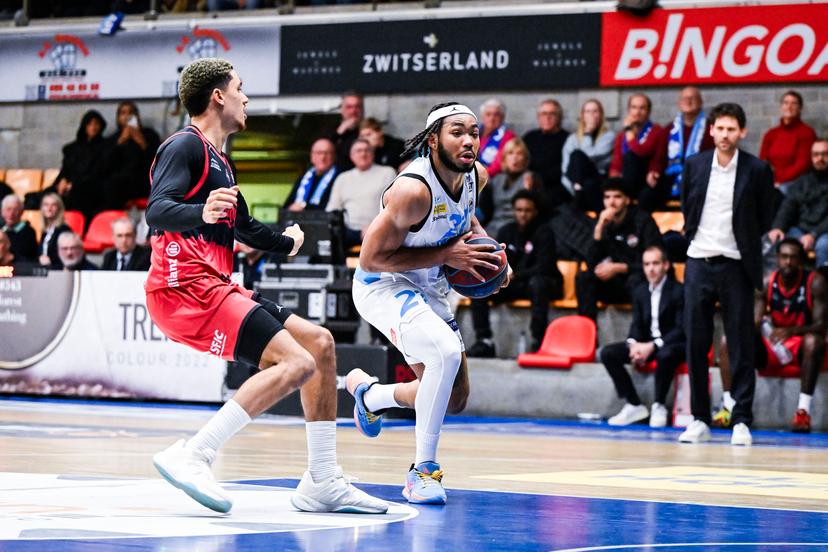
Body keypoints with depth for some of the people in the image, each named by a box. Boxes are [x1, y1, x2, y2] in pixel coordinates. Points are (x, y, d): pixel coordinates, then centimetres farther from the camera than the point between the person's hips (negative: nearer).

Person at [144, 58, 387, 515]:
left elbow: (245, 228, 41)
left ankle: (321, 482, 10)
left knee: (319, 342, 10)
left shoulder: (218, 160, 25)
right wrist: (201, 213, -43)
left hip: (213, 286, 10)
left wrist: (287, 242, 58)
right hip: (184, 286, -10)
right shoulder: (186, 146, -6)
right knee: (296, 362, -21)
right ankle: (191, 456, -25)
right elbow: (156, 210, -23)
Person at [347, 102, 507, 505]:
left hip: (428, 288, 8)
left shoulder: (477, 176, -6)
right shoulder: (414, 190, -30)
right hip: (382, 286, -8)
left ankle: (368, 392, 37)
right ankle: (423, 469, -21)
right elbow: (371, 258, -25)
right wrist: (446, 255, -27)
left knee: (455, 399, 10)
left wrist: (487, 250, -1)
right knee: (447, 351, -33)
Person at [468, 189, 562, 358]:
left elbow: (543, 268, -18)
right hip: (515, 286, 5)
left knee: (537, 282, -40)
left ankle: (539, 341, -42)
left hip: (542, 283, -5)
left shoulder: (543, 232, -9)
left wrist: (514, 275, -23)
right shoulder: (506, 231, 7)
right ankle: (484, 341, -16)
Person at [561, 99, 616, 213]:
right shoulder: (573, 139, 14)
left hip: (601, 182, -2)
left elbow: (591, 156, -9)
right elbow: (566, 168, 3)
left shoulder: (609, 135, 8)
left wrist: (588, 134, 0)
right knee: (577, 154, -28)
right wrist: (575, 185, -14)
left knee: (590, 185, -38)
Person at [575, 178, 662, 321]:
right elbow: (592, 264, -6)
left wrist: (618, 268, -20)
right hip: (617, 285, 4)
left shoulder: (643, 220, -10)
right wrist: (599, 229, -16)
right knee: (583, 278, -19)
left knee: (636, 280, -37)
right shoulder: (605, 223, 2)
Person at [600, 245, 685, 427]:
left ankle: (659, 406, -20)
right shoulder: (640, 291, 9)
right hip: (646, 343, 6)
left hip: (672, 344, -6)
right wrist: (633, 344, -15)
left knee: (665, 355, -41)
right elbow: (637, 325, 9)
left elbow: (682, 329, -16)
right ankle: (634, 405, -9)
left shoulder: (679, 291, -11)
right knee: (607, 353, -13)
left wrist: (652, 346, -26)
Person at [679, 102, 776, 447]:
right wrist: (694, 236, 12)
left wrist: (744, 244, 9)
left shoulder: (757, 170, -3)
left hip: (736, 266, -3)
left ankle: (742, 421, 3)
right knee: (696, 344, 3)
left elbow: (765, 218, 6)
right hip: (699, 263, 3)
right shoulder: (694, 165, 5)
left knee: (741, 346, -1)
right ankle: (700, 419, 10)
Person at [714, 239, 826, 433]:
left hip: (800, 346, -4)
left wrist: (791, 331, -38)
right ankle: (728, 406, -22)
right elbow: (755, 322, -8)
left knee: (813, 341, -38)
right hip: (771, 347, 4)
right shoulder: (767, 283, -4)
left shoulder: (814, 282, -13)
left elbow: (820, 326, -20)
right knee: (729, 340, -15)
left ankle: (804, 410, -41)